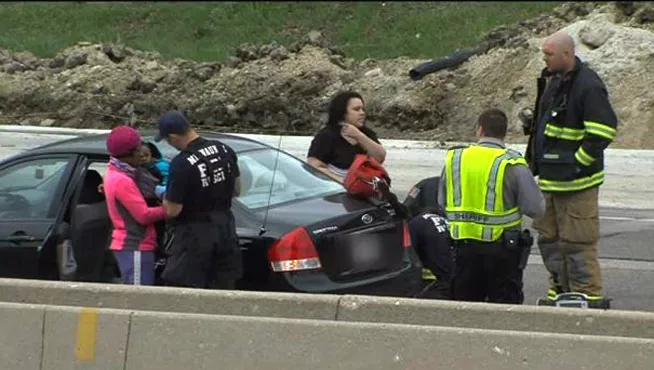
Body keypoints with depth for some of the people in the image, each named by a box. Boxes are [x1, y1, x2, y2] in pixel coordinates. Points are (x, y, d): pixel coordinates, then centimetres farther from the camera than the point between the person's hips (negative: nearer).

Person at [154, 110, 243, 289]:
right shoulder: (224, 151, 1)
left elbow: (172, 210, -16)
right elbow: (236, 190, 14)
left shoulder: (181, 164, -22)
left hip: (194, 234, -7)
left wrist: (164, 195, 3)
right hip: (225, 232, 7)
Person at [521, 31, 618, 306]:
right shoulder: (553, 80, 13)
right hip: (551, 178, 10)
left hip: (576, 181, -10)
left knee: (578, 242, -7)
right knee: (549, 238, 15)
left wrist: (580, 163, -19)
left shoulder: (588, 86, -17)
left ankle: (588, 295, -1)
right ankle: (560, 290, 25)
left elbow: (603, 130, -22)